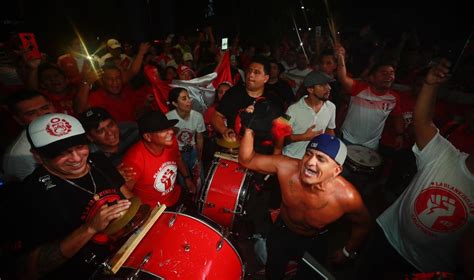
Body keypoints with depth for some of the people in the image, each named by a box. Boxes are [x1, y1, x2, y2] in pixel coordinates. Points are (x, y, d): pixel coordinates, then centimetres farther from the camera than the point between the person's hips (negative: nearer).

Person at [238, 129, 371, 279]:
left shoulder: (347, 197, -36)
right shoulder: (286, 167, -34)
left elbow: (362, 225, -13)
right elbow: (247, 160, -24)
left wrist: (347, 252, -1)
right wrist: (249, 130, -40)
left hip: (316, 242, -1)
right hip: (282, 232, 2)